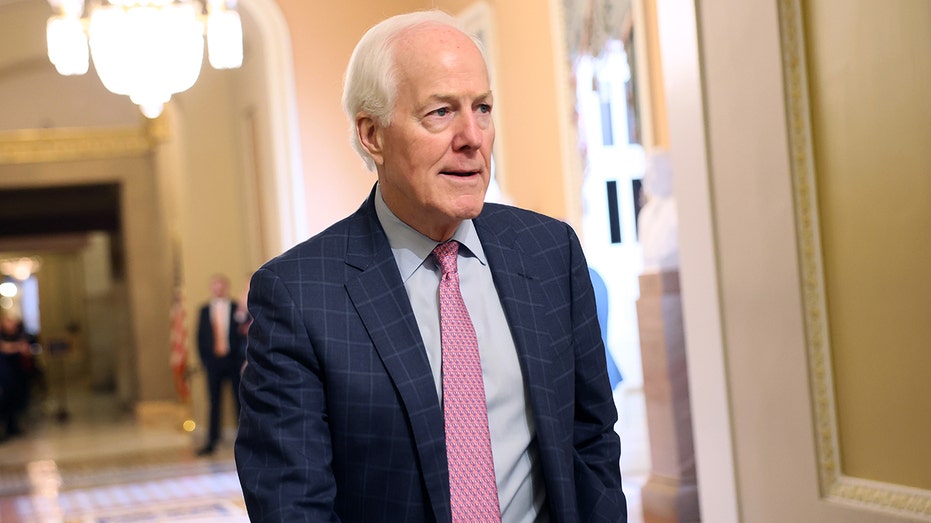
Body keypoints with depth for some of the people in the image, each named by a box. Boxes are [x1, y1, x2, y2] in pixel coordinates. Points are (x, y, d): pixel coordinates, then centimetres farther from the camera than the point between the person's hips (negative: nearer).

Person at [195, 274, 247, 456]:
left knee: (240, 400, 3)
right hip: (213, 359, 2)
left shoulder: (237, 309, 2)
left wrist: (242, 357, -10)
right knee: (214, 402, 4)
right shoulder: (205, 310, 9)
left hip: (234, 359, -2)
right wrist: (204, 359, 2)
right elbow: (200, 336, 9)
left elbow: (244, 333, -1)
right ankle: (211, 442, 8)